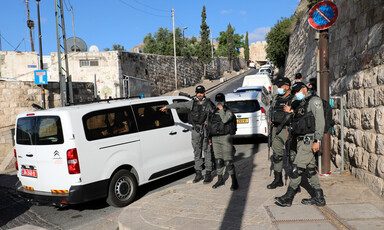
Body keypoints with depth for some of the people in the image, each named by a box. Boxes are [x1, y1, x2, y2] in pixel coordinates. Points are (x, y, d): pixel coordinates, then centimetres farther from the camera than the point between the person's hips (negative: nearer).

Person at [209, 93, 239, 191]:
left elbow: (225, 120, -24)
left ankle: (234, 182, -3)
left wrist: (221, 109, -16)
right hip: (215, 138, 6)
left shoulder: (228, 112, -3)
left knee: (228, 161, -10)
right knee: (218, 160, 12)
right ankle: (220, 179, 23)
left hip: (225, 138, -6)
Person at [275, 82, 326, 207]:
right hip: (302, 140, 9)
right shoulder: (302, 104, 19)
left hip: (309, 140, -9)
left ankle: (288, 197, -1)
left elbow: (320, 121, -15)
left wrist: (317, 140, -20)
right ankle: (319, 198, 20)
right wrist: (292, 111, 19)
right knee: (310, 168, 11)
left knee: (297, 168, -7)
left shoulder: (314, 101, -7)